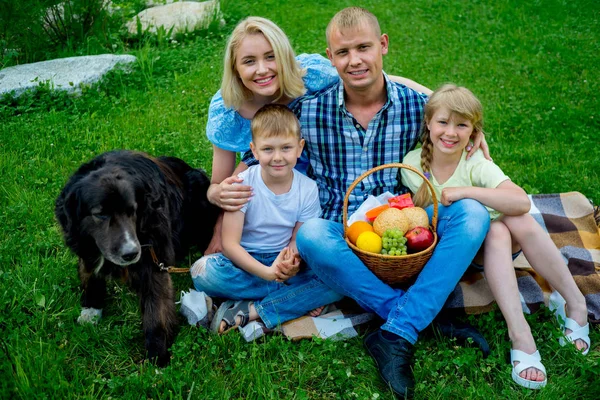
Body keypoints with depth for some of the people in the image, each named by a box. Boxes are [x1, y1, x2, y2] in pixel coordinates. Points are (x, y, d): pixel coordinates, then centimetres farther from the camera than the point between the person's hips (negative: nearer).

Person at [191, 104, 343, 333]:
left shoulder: (307, 189, -6)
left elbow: (299, 241, -5)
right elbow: (230, 243, -17)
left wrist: (292, 263, -31)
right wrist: (267, 272, -32)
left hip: (284, 265, 2)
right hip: (245, 262, -1)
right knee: (203, 270, -32)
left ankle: (251, 311, -23)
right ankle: (298, 299, -20)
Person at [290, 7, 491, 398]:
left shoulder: (418, 106, 0)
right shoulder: (308, 111, -3)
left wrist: (473, 130, 0)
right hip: (344, 245, -1)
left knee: (472, 213, -23)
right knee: (310, 234, -34)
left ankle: (397, 335, -28)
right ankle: (423, 315, -22)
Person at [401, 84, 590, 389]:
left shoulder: (477, 165, -17)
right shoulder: (412, 163, -10)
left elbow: (522, 202, -34)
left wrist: (466, 192, -37)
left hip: (494, 242, 0)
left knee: (519, 221, -32)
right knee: (496, 231, -32)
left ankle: (576, 305, -18)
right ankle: (520, 336, -37)